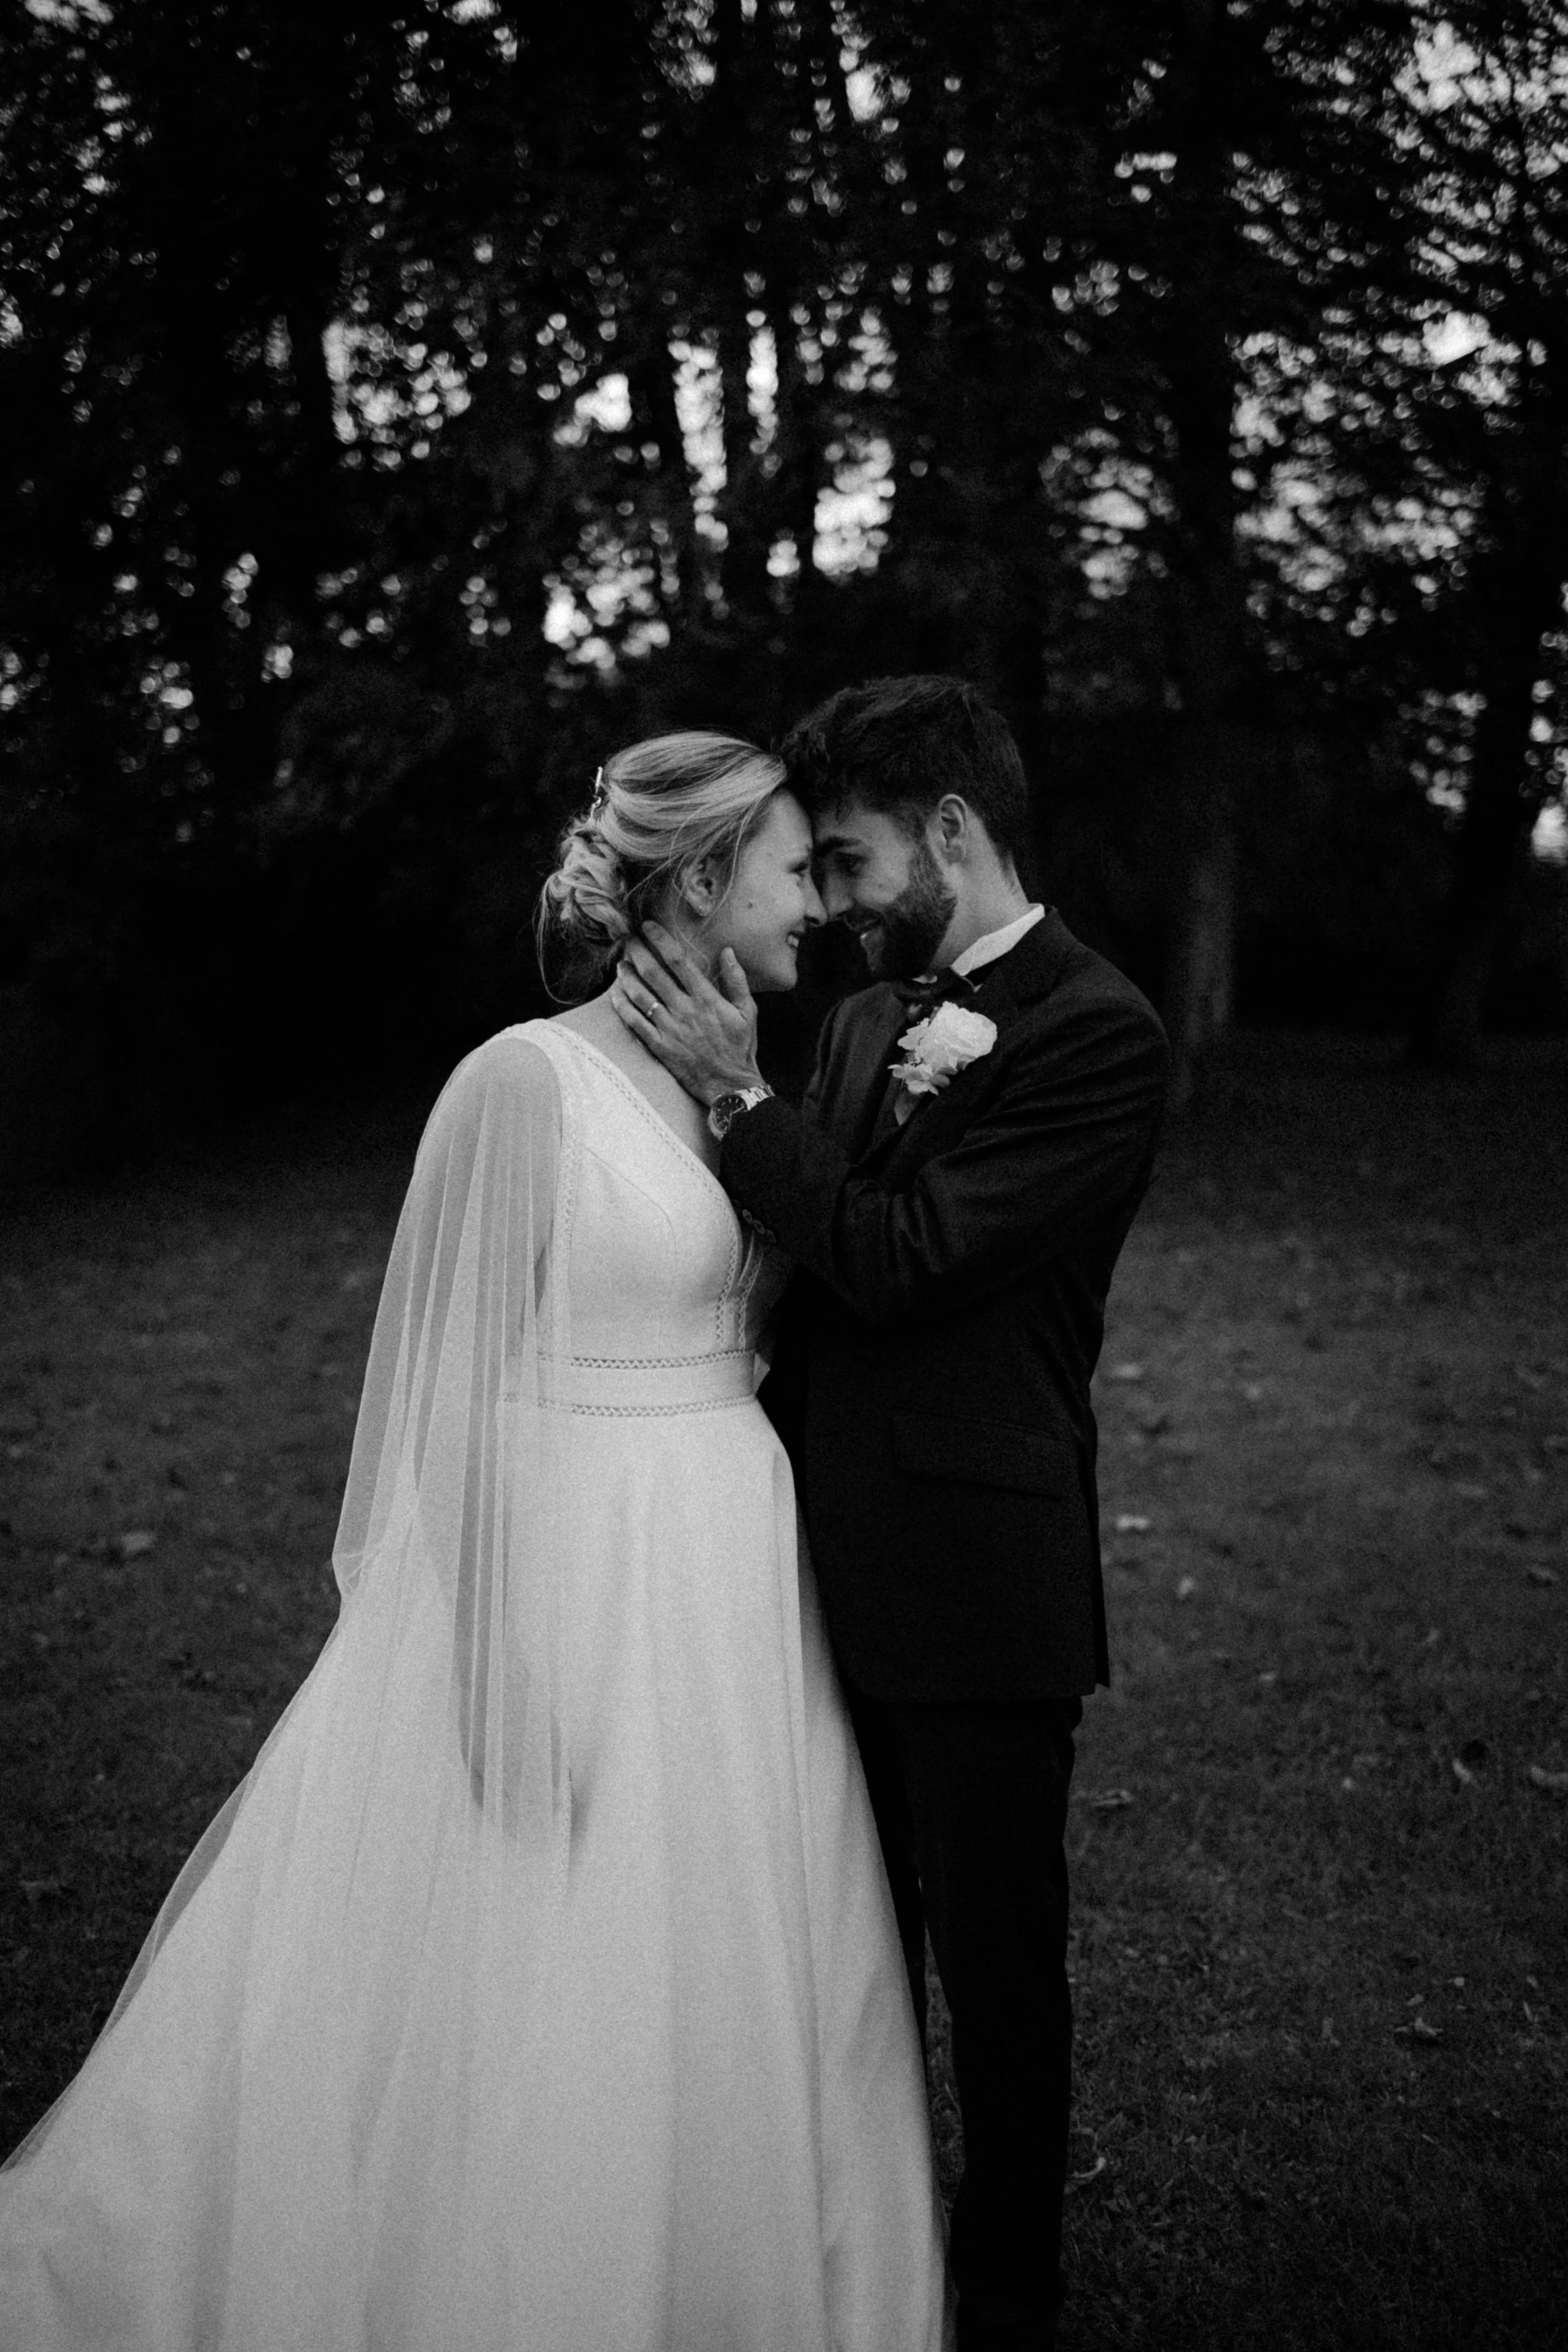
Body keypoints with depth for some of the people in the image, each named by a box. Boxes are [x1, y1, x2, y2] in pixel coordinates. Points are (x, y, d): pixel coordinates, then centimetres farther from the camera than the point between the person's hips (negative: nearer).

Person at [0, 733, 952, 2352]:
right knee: (529, 2015, 6)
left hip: (728, 1581, 8)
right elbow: (471, 1389, -14)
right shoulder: (530, 1080, -15)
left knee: (705, 2018, 18)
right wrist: (527, 1676, -15)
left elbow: (766, 1321, 10)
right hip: (577, 1585, -7)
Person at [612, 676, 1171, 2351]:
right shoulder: (869, 1016, 9)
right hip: (835, 1557, 7)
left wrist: (739, 1095, -17)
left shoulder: (1099, 1037, -15)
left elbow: (900, 1260, -21)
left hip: (977, 1577, -7)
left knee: (996, 1956, 10)